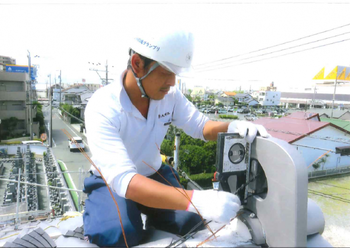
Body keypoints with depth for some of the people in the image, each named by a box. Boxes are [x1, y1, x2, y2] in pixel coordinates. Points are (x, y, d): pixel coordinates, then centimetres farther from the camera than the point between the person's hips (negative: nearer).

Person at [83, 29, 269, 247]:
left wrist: (232, 127, -31)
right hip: (112, 181, -3)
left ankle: (153, 221, 14)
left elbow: (201, 126, -6)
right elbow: (123, 179, -43)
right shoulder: (103, 108, -32)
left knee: (190, 218, -17)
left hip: (153, 174, 4)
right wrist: (197, 200, -55)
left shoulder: (170, 95, -15)